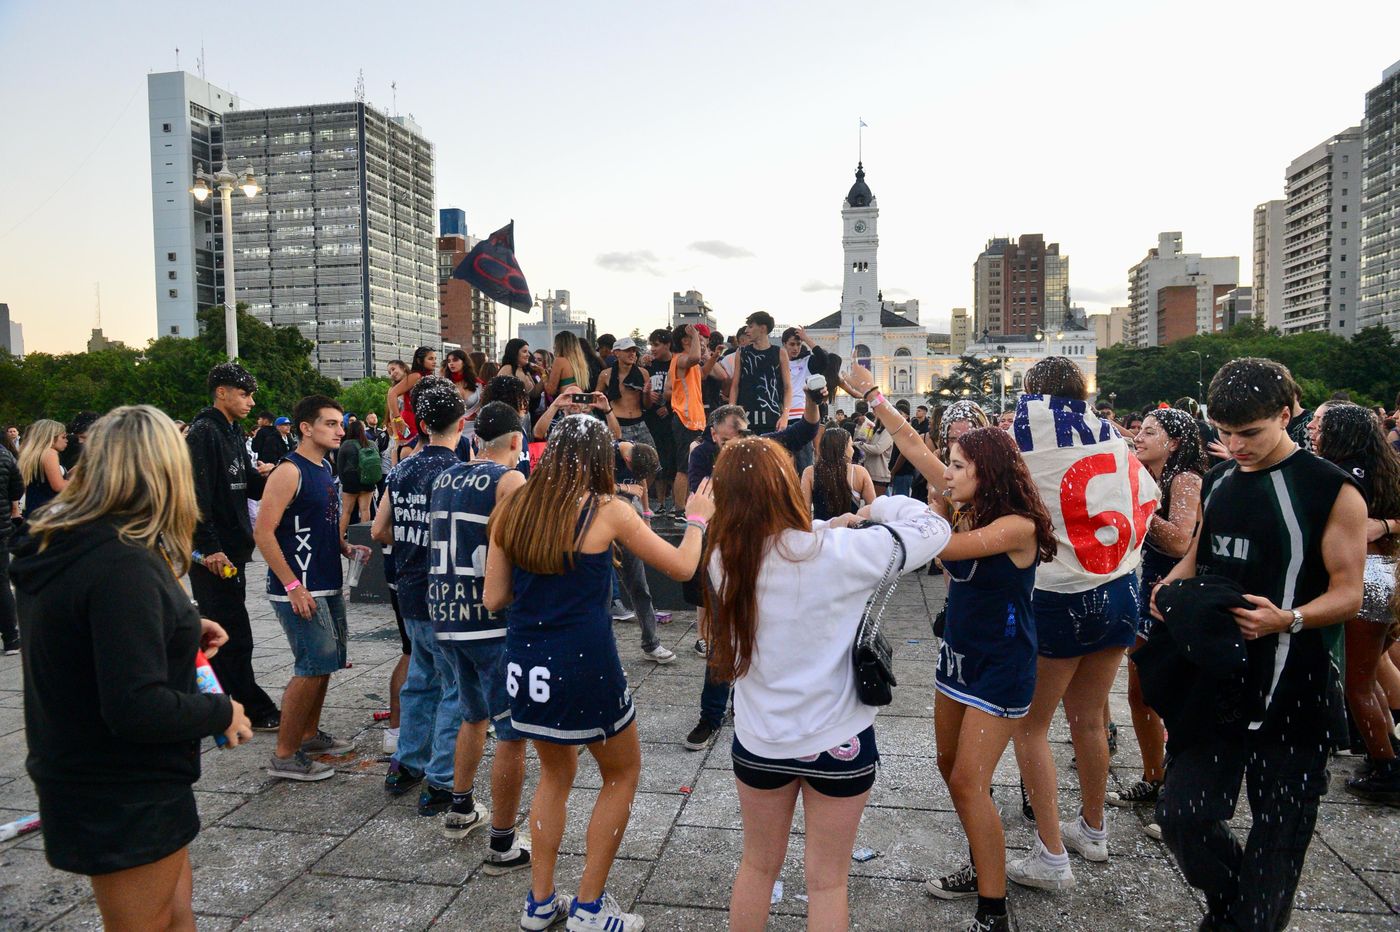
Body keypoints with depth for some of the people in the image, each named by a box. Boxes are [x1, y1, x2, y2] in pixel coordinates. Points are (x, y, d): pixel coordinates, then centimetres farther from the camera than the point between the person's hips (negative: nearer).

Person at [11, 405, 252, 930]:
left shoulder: (64, 548, 1)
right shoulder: (124, 565, -29)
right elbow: (137, 707, -31)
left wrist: (182, 627, 9)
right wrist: (222, 712, -16)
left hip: (87, 779, 9)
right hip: (124, 799, -9)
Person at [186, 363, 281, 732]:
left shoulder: (232, 434, 16)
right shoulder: (203, 432, -13)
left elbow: (249, 488, 19)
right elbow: (196, 494, -21)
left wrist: (263, 476, -3)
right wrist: (208, 547, -24)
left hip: (232, 550, 10)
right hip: (214, 553, -10)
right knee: (235, 635, -3)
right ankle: (257, 711, 4)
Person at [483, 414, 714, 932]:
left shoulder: (511, 510, 0)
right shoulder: (608, 511, -10)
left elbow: (493, 599, 4)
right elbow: (682, 568, -2)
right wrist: (697, 520, 16)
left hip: (526, 666, 5)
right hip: (584, 668, -5)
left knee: (556, 772, 27)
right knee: (622, 775, 19)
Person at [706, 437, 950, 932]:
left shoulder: (722, 558, -12)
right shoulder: (840, 552, -24)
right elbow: (932, 528, -10)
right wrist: (878, 507, 5)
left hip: (758, 741, 3)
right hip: (837, 742, -3)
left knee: (757, 864, 25)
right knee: (827, 882, 16)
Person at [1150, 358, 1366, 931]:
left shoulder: (1332, 491, -8)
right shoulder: (1216, 481, 9)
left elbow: (1348, 594, -9)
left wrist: (1287, 619, -27)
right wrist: (1170, 585, -1)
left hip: (1289, 690, -5)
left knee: (1278, 833, 7)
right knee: (1182, 814, 6)